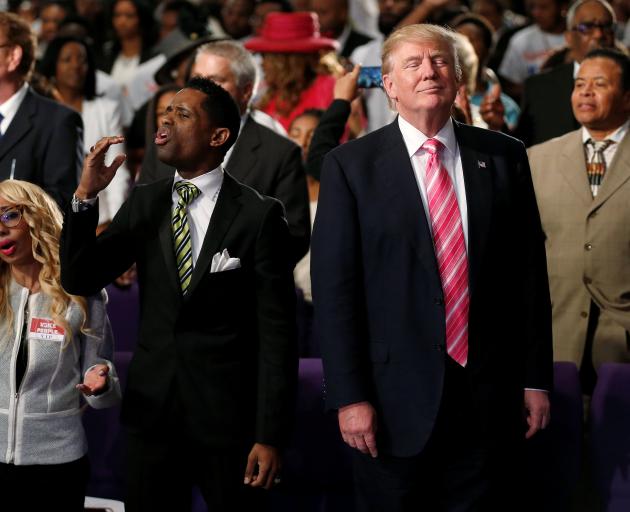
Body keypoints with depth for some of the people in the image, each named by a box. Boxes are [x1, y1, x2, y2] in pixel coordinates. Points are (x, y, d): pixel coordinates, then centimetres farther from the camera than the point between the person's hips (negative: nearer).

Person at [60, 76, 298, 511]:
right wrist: (85, 197, -10)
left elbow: (277, 331, -8)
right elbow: (78, 279, 4)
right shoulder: (144, 205, 7)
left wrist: (270, 437, -11)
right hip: (152, 407, 4)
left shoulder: (258, 215, -8)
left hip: (228, 416, -4)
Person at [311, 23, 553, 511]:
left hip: (490, 396, 2)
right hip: (396, 398, -2)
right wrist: (348, 397, -9)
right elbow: (333, 287, -4)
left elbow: (530, 271, 9)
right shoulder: (351, 165, -1)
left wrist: (536, 378, 6)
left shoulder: (504, 157, 7)